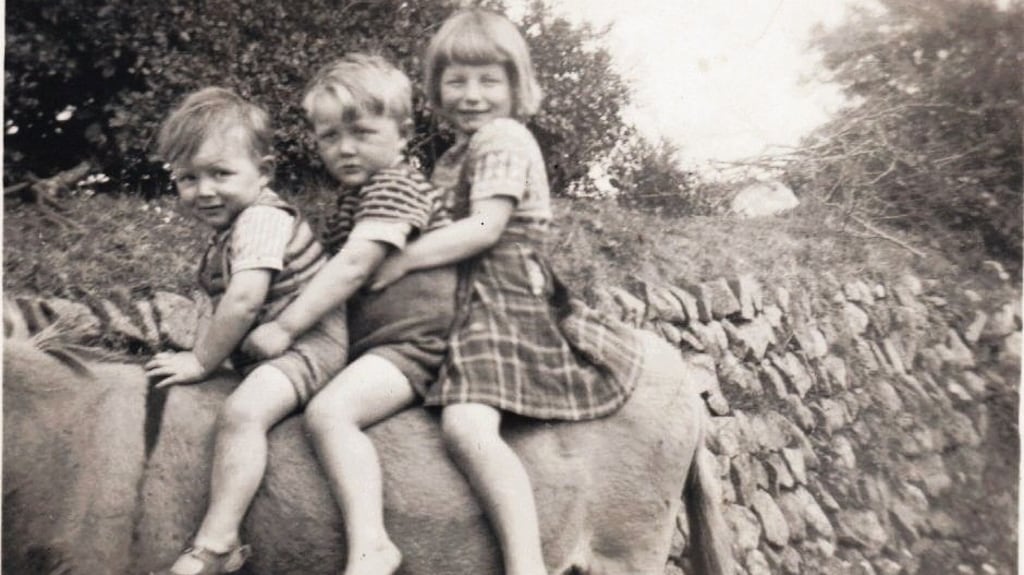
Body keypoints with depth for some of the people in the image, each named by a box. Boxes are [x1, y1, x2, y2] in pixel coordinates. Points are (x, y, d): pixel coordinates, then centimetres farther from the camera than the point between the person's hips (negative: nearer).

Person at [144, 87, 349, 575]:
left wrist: (202, 360, -16)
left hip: (307, 341, -12)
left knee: (241, 411, -29)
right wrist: (206, 354, 8)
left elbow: (244, 300, -26)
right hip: (264, 348, 12)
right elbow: (230, 302, 20)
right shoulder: (228, 230, 15)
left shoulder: (261, 218, -17)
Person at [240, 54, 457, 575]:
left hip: (410, 343, -10)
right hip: (367, 341, 10)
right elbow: (335, 264, 22)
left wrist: (286, 326, -23)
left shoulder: (395, 184, -11)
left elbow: (354, 265, -22)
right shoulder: (352, 197, 19)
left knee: (329, 411, -30)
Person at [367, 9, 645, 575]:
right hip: (472, 297, 11)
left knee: (466, 425, -27)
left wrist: (402, 259, -18)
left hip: (504, 298, -10)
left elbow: (483, 228, -18)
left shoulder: (504, 138, -7)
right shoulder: (456, 153, 23)